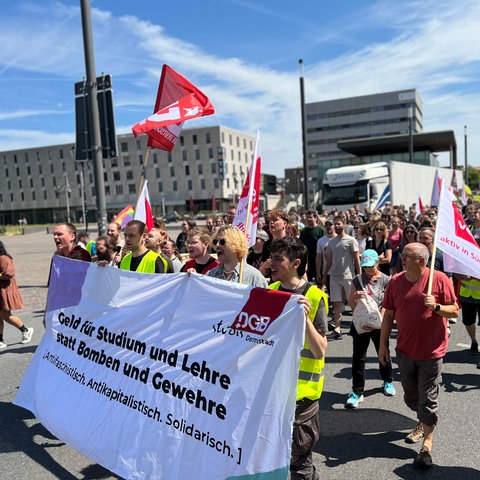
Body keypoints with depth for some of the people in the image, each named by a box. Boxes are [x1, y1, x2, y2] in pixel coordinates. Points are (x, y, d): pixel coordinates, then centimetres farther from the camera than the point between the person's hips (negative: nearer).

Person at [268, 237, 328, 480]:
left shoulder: (313, 297, -14)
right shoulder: (271, 290, 5)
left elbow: (320, 351, -17)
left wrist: (305, 318, -28)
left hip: (300, 388, -6)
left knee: (299, 460, 9)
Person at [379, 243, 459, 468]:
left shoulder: (439, 279, -13)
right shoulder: (395, 282, -4)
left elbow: (455, 311, -6)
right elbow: (388, 315, 2)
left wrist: (436, 307, -27)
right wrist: (383, 344, 3)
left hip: (431, 351, -4)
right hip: (405, 350, 4)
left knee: (428, 399, 3)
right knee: (411, 396, 19)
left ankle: (427, 443, 19)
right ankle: (423, 424, 46)